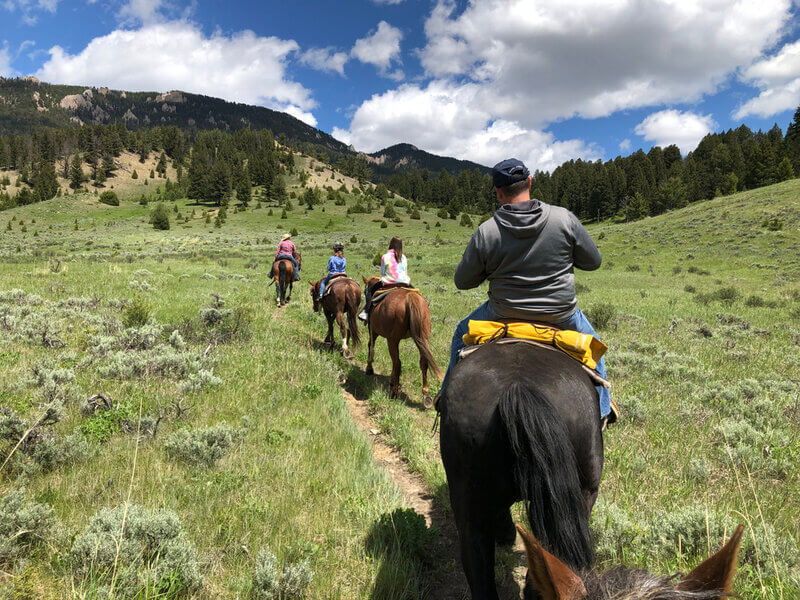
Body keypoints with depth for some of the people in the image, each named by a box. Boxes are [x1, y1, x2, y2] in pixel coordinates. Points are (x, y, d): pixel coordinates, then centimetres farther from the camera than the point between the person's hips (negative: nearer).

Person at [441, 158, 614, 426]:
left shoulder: (486, 232, -14)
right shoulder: (564, 218, -12)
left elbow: (463, 281, -3)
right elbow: (593, 261, 0)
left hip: (504, 313, -1)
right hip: (561, 313, 1)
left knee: (463, 333, 28)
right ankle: (601, 409, 37)